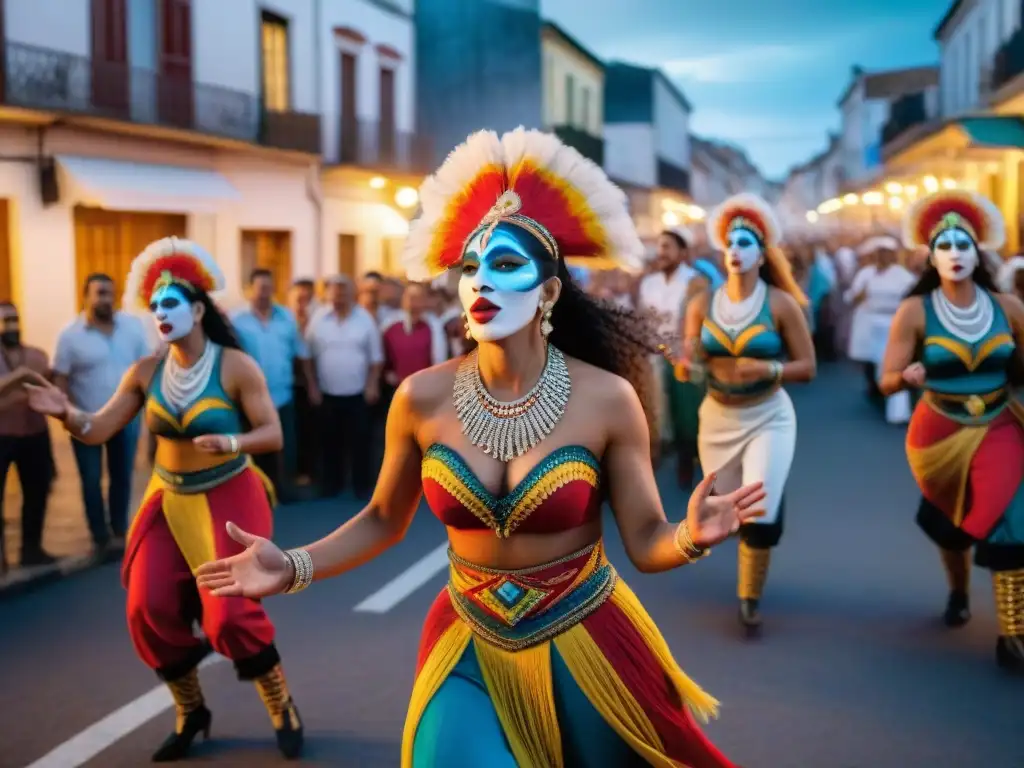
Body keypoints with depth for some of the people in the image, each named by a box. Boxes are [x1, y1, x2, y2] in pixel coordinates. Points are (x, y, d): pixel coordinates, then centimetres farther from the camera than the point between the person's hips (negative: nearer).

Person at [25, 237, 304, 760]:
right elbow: (98, 430, -4)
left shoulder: (236, 366, -14)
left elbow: (273, 434, -14)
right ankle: (190, 713, 19)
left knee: (230, 610, -14)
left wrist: (231, 443, -33)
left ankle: (283, 709, 10)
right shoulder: (146, 372, -2)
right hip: (168, 500, 5)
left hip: (227, 498, -5)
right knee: (149, 609, -4)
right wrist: (65, 413, -25)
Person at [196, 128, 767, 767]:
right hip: (471, 644, 1)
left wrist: (692, 537, -33)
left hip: (584, 642, -1)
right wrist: (294, 567, -10)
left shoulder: (606, 399, -16)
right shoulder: (423, 399, -11)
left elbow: (646, 541, -11)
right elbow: (383, 521, 3)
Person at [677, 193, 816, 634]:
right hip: (718, 420, 3)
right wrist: (685, 366, -24)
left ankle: (750, 599, 10)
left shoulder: (781, 304, -11)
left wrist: (768, 369, -25)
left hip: (768, 419, -3)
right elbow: (687, 366, -2)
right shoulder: (702, 305, -4)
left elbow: (807, 366, -8)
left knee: (759, 515, -14)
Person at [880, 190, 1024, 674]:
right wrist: (908, 376, -34)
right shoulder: (915, 311, -13)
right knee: (951, 521, 20)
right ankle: (958, 591, 51)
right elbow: (887, 382, -13)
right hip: (940, 432, 0)